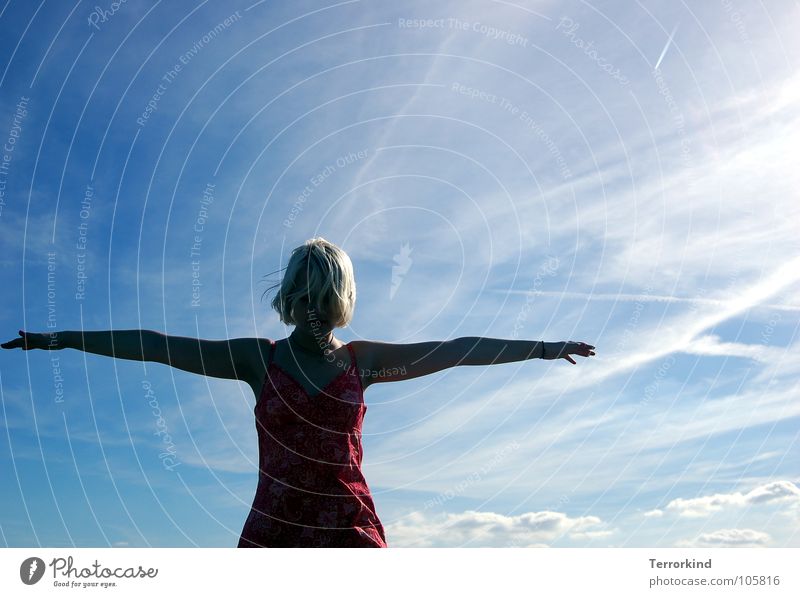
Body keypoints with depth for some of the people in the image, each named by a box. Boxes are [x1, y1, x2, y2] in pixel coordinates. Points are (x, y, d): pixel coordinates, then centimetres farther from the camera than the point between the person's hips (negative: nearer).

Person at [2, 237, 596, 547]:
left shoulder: (363, 360, 5)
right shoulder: (260, 357, 4)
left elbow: (455, 349, 5)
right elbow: (160, 345, 3)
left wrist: (542, 347, 5)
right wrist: (60, 338, 4)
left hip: (351, 528, 0)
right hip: (273, 527, 0)